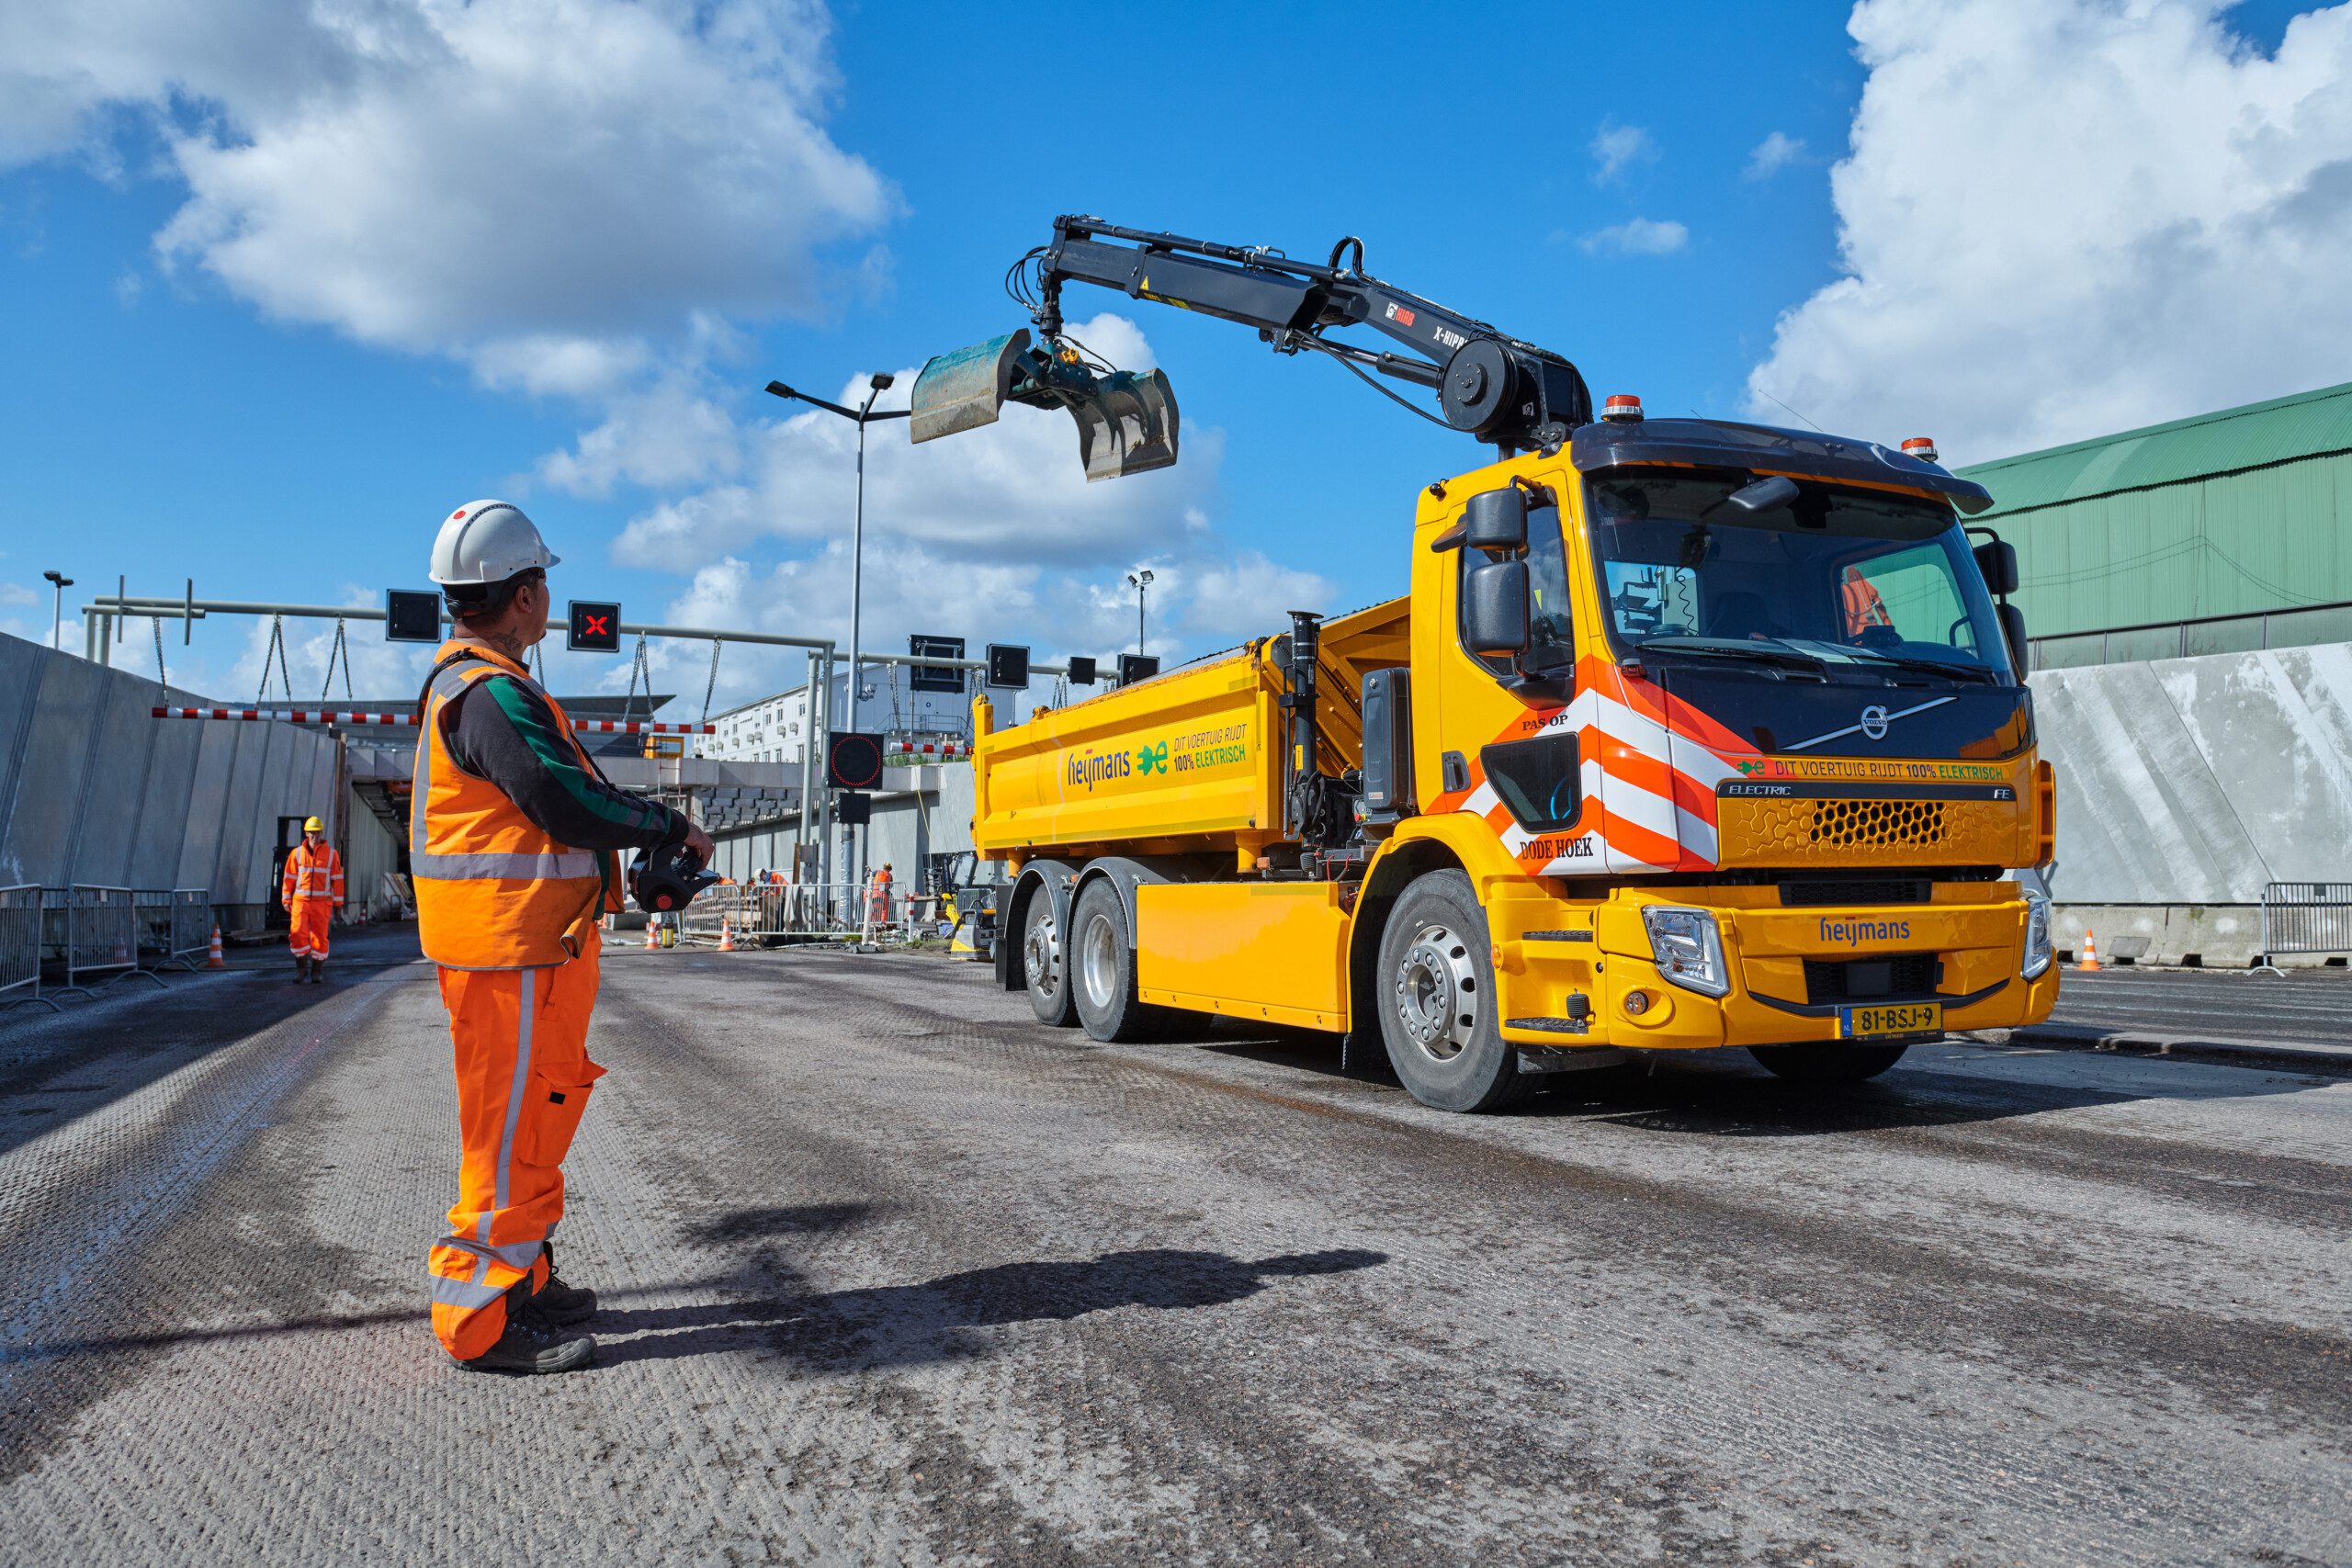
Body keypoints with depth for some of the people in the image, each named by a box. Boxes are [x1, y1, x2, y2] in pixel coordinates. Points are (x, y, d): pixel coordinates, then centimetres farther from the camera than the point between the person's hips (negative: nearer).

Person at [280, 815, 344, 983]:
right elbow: (289, 878, 10)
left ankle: (317, 971, 13)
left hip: (322, 902, -1)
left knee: (319, 936, 0)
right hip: (300, 900, 1)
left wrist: (338, 903, 4)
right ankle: (302, 967, 7)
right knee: (297, 933, -11)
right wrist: (286, 899, 3)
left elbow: (337, 879, 6)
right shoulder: (297, 853, 7)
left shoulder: (331, 854, 4)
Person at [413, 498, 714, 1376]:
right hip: (515, 944, -11)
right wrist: (675, 830, -9)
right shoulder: (492, 694, -17)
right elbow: (573, 805, -22)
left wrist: (643, 830, 13)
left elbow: (553, 796, 19)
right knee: (514, 1119, -4)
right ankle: (481, 1317, 5)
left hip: (529, 942, 11)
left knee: (539, 1110, 19)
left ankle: (522, 1279, 31)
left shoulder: (468, 683, 18)